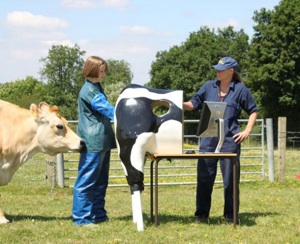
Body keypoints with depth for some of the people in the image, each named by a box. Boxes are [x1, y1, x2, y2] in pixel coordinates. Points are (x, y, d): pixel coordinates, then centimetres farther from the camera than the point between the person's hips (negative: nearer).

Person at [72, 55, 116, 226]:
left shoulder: (97, 87, 18)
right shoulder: (89, 90, -13)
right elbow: (107, 109, -19)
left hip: (103, 141, 10)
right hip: (93, 142, -10)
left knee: (100, 180, 14)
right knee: (87, 180, -6)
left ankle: (98, 214, 21)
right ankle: (81, 217, -2)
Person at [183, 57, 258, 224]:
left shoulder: (240, 89, 2)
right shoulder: (209, 86, 9)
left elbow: (253, 111, 8)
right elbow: (194, 103, 9)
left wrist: (247, 131, -1)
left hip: (230, 140, -3)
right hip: (208, 140, 3)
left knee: (230, 179, 2)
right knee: (204, 178, 5)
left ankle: (230, 215, 13)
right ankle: (202, 214, 15)